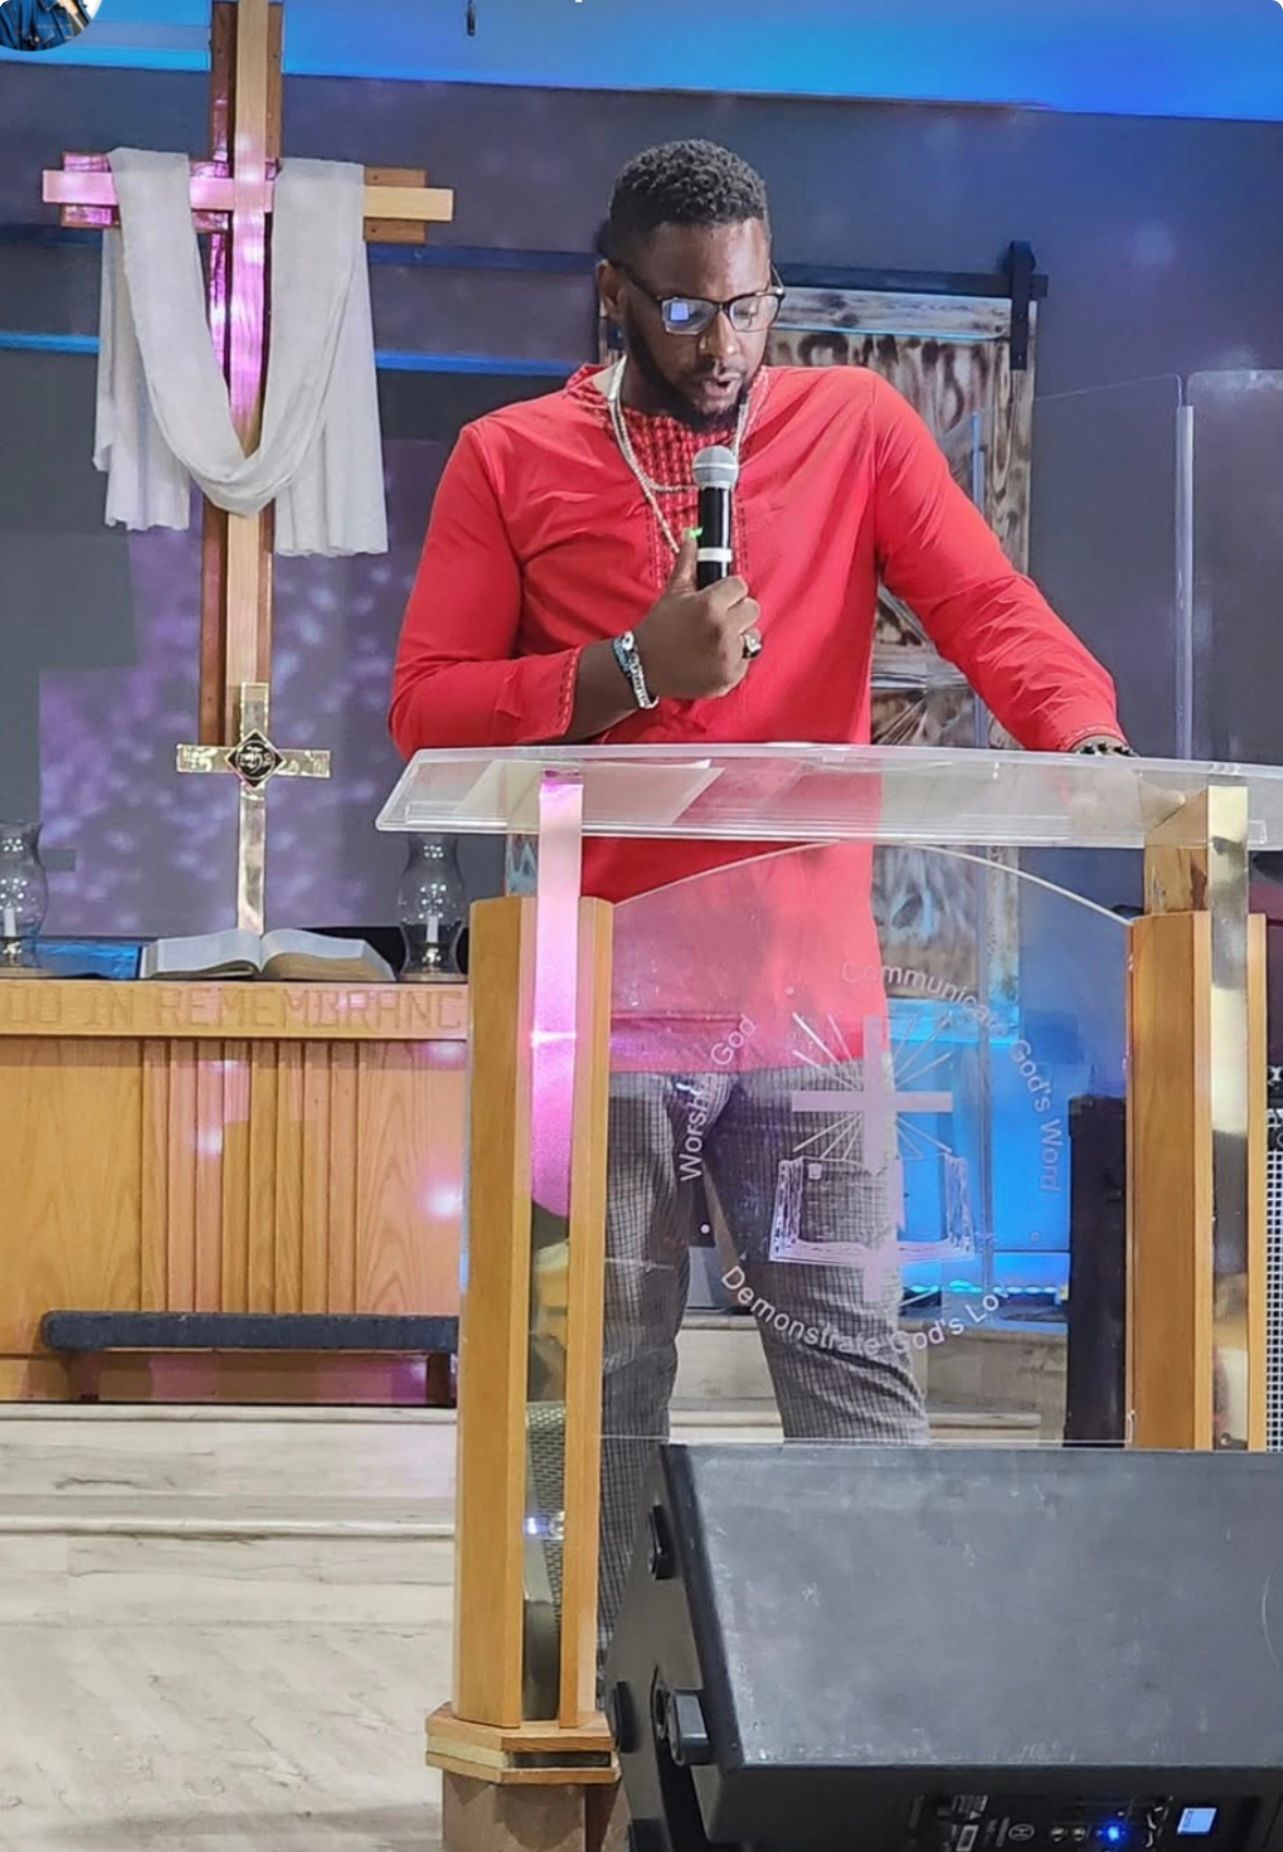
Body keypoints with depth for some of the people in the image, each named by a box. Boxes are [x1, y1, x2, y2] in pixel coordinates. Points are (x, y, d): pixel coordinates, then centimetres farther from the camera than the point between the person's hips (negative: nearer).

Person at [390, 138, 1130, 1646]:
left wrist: (1091, 742, -23)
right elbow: (426, 709, 1)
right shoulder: (510, 461, 7)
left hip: (812, 994, 1)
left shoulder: (854, 424, 9)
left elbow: (987, 609, -3)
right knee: (608, 1374, 3)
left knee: (854, 1361, -1)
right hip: (610, 998, 0)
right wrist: (629, 671, -12)